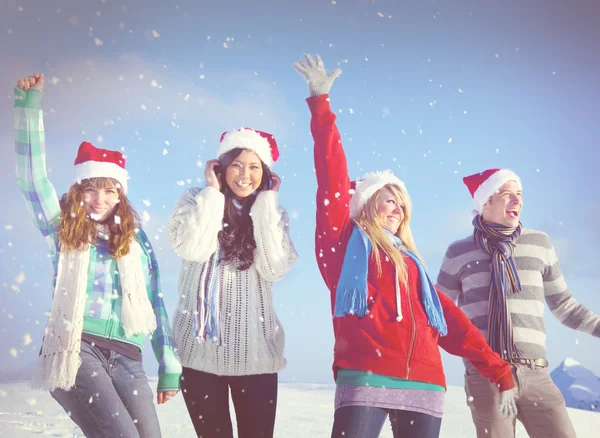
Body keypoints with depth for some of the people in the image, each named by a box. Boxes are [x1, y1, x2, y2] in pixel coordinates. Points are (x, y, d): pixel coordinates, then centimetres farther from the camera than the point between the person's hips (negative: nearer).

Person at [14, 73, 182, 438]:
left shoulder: (136, 241, 15)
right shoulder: (62, 230, 10)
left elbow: (155, 305, 15)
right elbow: (32, 175, -1)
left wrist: (169, 368, 12)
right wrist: (29, 105, -8)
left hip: (126, 358, 4)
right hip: (74, 351, -3)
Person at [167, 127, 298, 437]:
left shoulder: (274, 215, 8)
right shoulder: (196, 201, 5)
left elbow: (274, 269, -9)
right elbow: (192, 249, -14)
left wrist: (266, 203, -5)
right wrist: (213, 190, -6)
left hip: (255, 350, 1)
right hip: (200, 347, 0)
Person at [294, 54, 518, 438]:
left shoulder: (411, 264, 24)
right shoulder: (345, 242, 13)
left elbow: (452, 321, 23)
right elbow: (332, 180, 4)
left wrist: (500, 371, 18)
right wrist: (321, 103, 1)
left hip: (424, 387, 5)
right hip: (365, 379, -5)